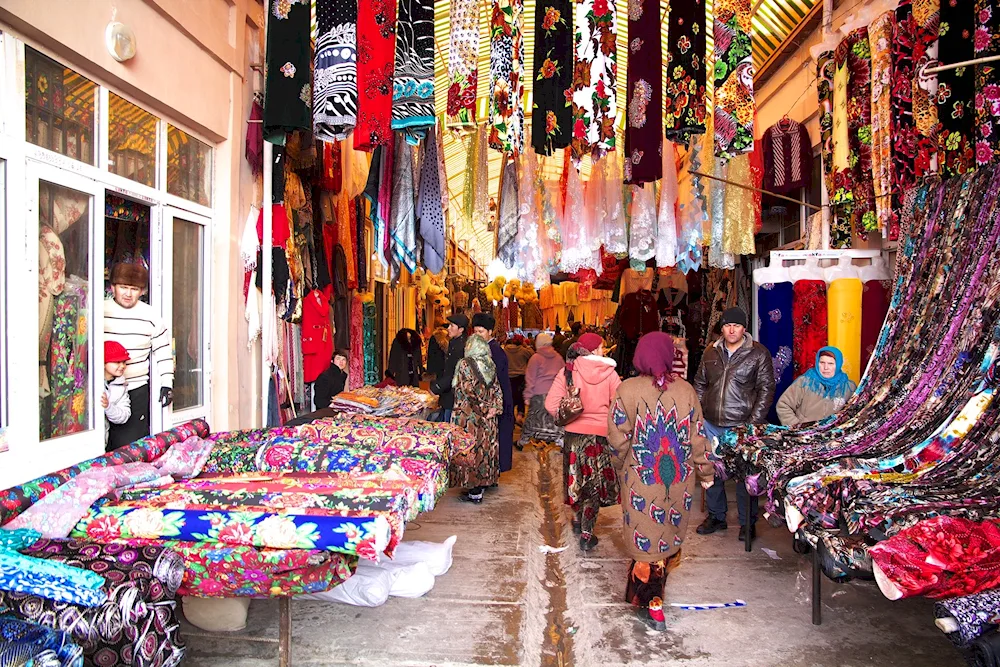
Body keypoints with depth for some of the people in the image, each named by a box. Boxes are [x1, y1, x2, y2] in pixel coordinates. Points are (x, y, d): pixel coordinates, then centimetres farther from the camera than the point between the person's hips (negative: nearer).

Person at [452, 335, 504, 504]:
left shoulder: (465, 364, -11)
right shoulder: (491, 365, 7)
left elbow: (469, 391, -14)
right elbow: (497, 391, 6)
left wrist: (483, 407, -4)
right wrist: (493, 408, 1)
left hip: (468, 418, -6)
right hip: (488, 420, 6)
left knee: (470, 451, 0)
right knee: (484, 449, 12)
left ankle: (475, 493, 4)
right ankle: (481, 485, 21)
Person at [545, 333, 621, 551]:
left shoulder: (568, 372, -7)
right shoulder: (609, 373, -10)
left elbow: (551, 404, -12)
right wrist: (610, 423, 7)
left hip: (574, 434, 2)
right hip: (600, 435, -2)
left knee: (576, 478, 22)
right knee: (594, 483, 10)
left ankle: (578, 520, 39)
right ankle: (587, 534, 12)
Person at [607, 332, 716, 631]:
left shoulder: (627, 390, -11)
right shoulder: (685, 390, -3)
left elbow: (618, 438, -10)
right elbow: (698, 436, 2)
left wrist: (621, 468, 7)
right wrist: (705, 472, 14)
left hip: (642, 479, -3)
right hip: (680, 480, 3)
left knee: (646, 538, 9)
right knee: (669, 535, 18)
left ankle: (649, 603, 16)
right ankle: (652, 598, 33)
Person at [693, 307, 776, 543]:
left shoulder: (758, 353, -4)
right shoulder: (711, 353, 8)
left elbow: (766, 389, -5)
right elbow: (700, 384, 16)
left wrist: (754, 422, -10)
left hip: (742, 426, -4)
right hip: (712, 425, 5)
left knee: (745, 475, 4)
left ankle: (747, 523, 19)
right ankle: (716, 517, 29)